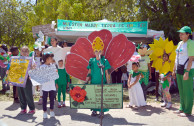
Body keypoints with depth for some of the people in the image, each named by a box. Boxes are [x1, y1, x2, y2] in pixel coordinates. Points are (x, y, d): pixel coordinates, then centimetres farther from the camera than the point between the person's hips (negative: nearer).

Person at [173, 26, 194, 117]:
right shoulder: (180, 43, 15)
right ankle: (182, 109, 23)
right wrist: (174, 70, 17)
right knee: (181, 91, 13)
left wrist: (187, 72, -22)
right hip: (179, 70, 8)